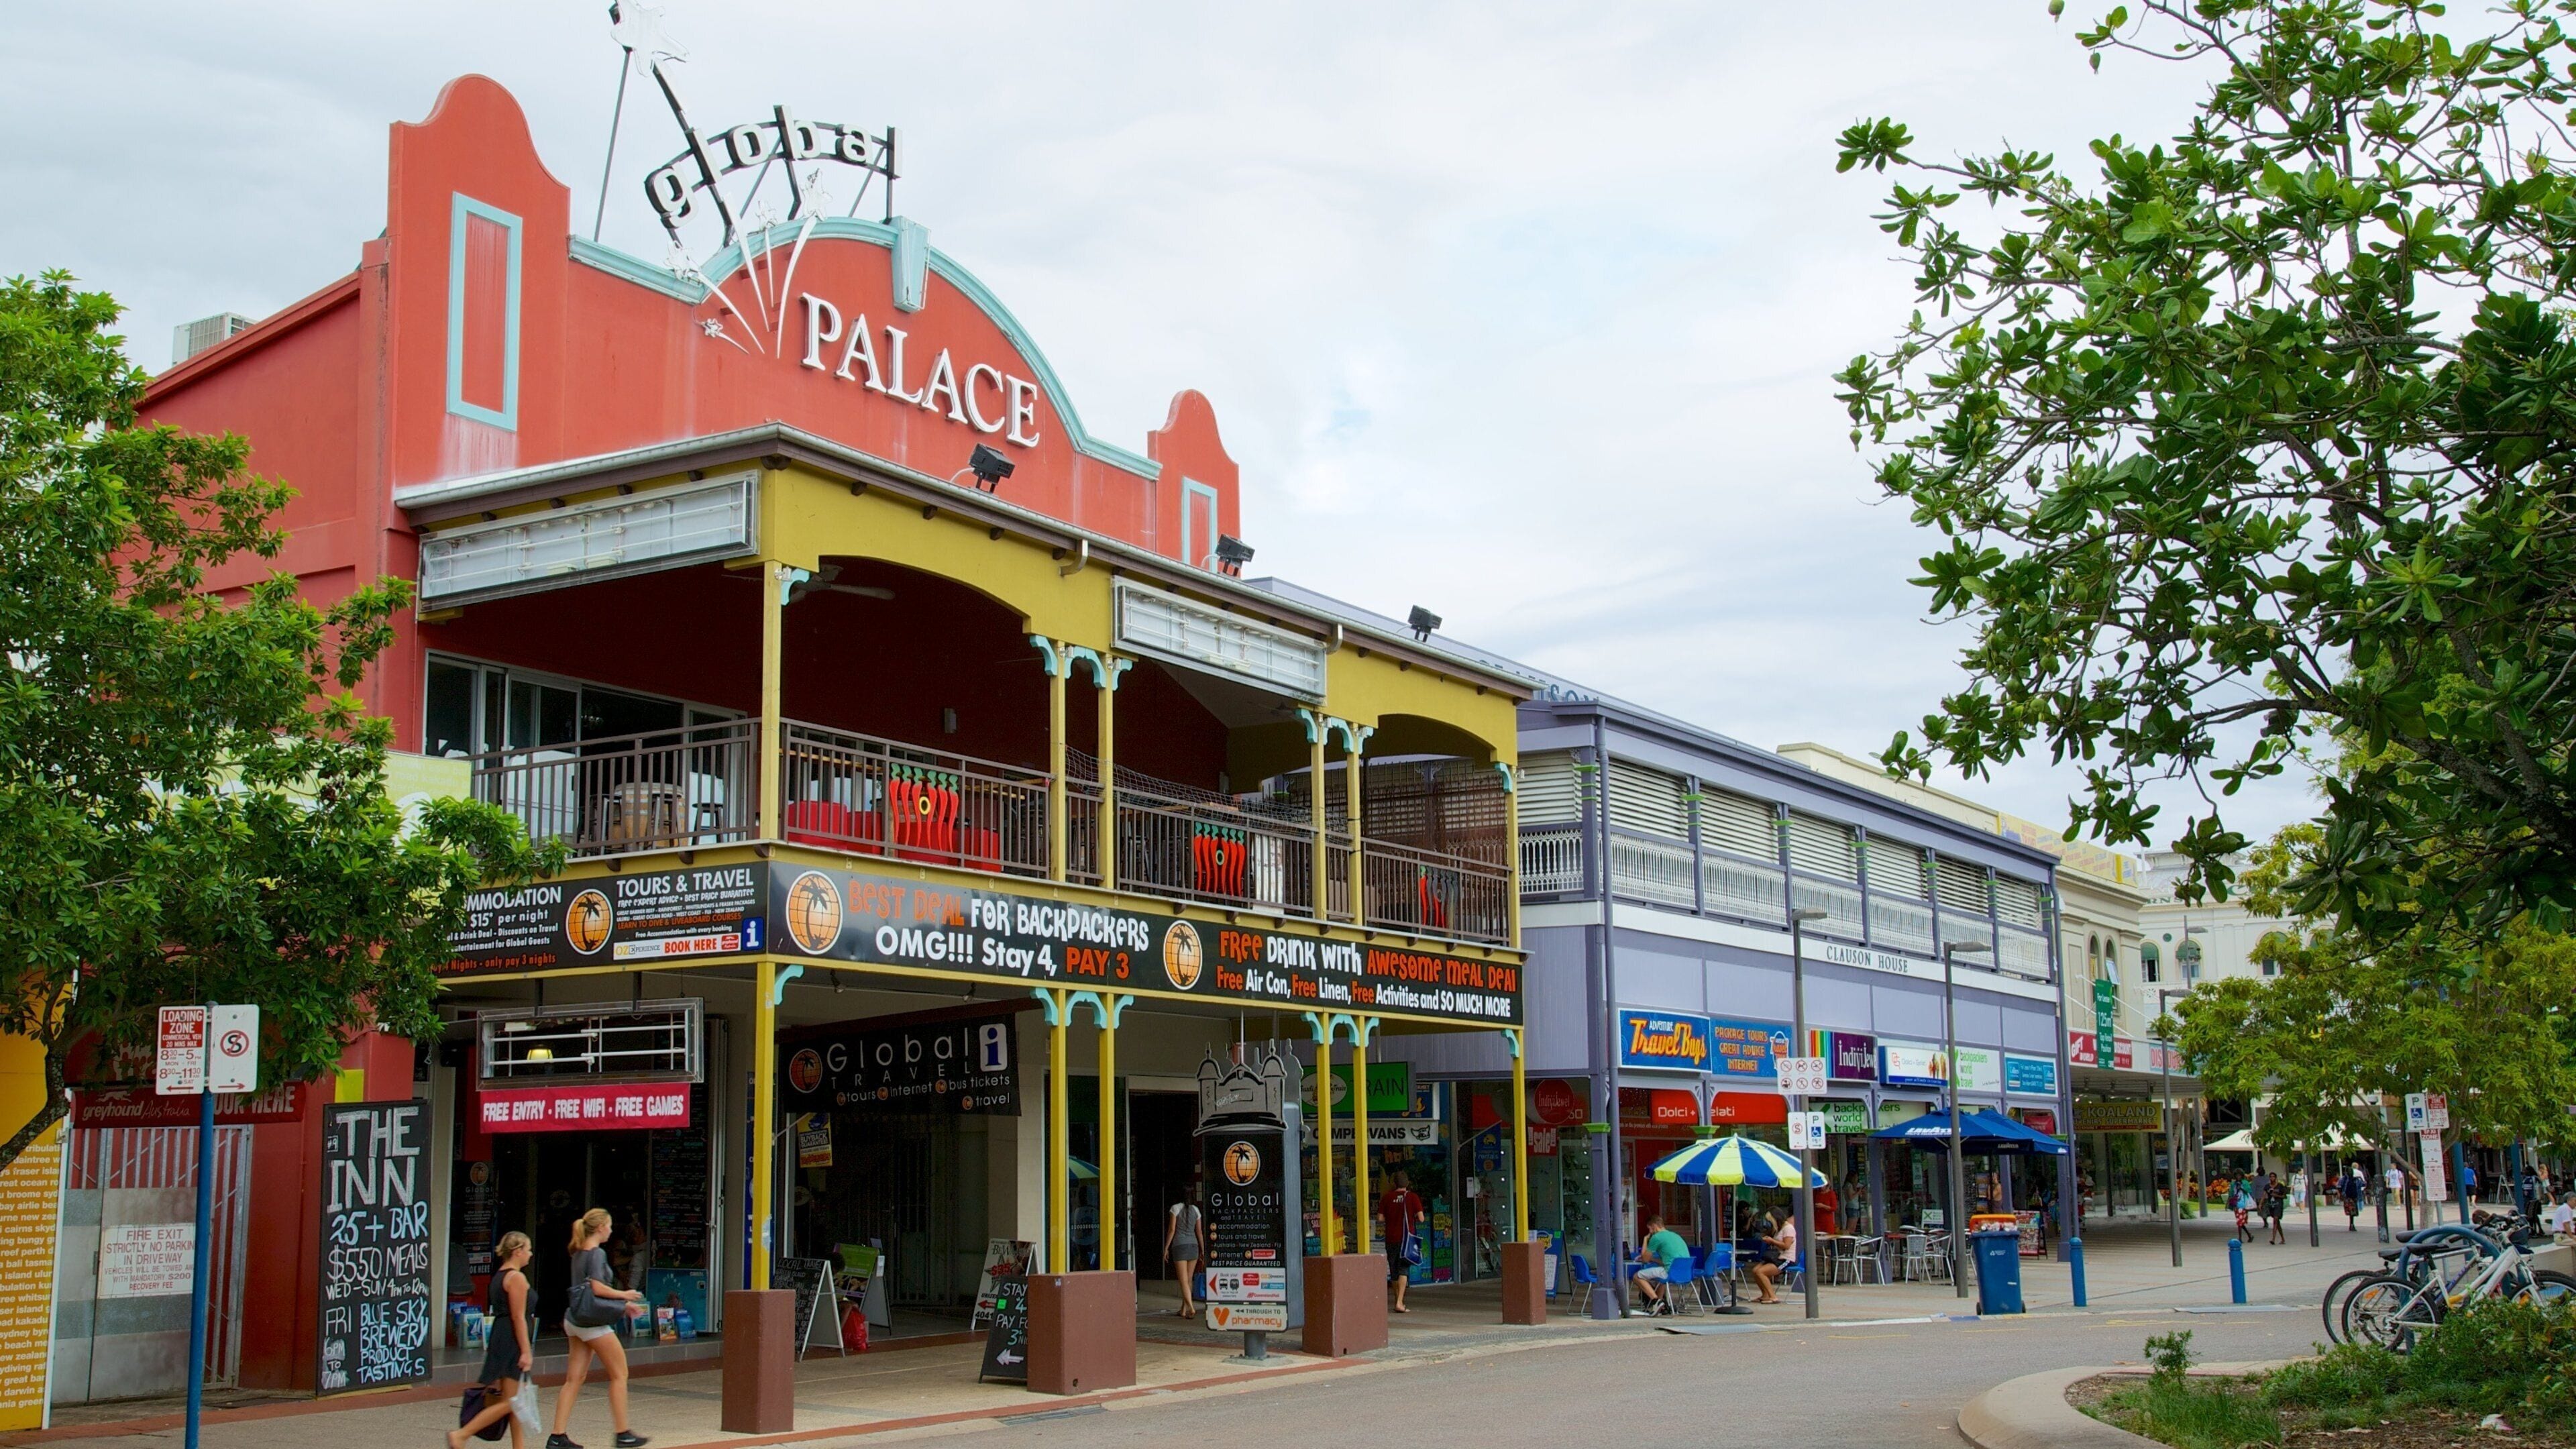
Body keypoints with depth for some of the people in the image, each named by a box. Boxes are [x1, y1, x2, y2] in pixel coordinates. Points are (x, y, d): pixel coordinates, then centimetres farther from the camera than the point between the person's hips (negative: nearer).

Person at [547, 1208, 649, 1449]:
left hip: (574, 1320, 9)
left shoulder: (579, 1253, 14)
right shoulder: (597, 1254, -14)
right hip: (592, 1322, -9)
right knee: (619, 1375, 2)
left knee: (574, 1379, 8)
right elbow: (598, 1288, -23)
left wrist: (624, 1305, 21)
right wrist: (624, 1295, -7)